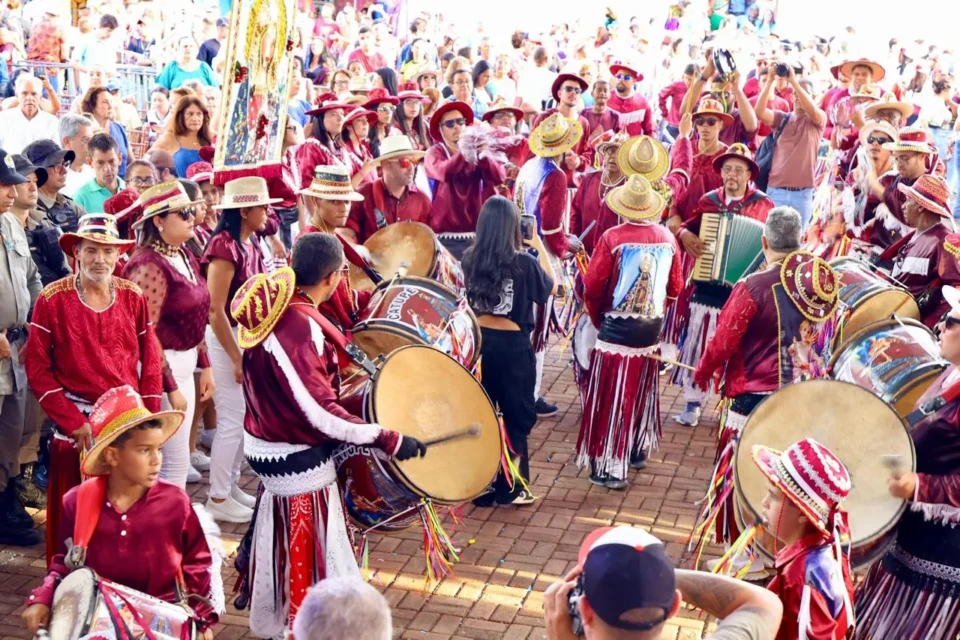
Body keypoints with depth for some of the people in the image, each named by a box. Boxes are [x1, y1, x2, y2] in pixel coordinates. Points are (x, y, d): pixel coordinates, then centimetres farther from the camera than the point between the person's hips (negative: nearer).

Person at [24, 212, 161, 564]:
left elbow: (150, 362, 8)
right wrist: (72, 422, -10)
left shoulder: (133, 296, 4)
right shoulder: (53, 299, -6)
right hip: (77, 423, -2)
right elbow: (37, 368, -5)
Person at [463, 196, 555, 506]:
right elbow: (552, 287, 2)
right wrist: (539, 248, 10)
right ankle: (511, 488, 16)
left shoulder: (470, 259, -4)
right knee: (517, 417, 10)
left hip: (478, 340, 4)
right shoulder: (524, 262, -16)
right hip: (513, 345, -4)